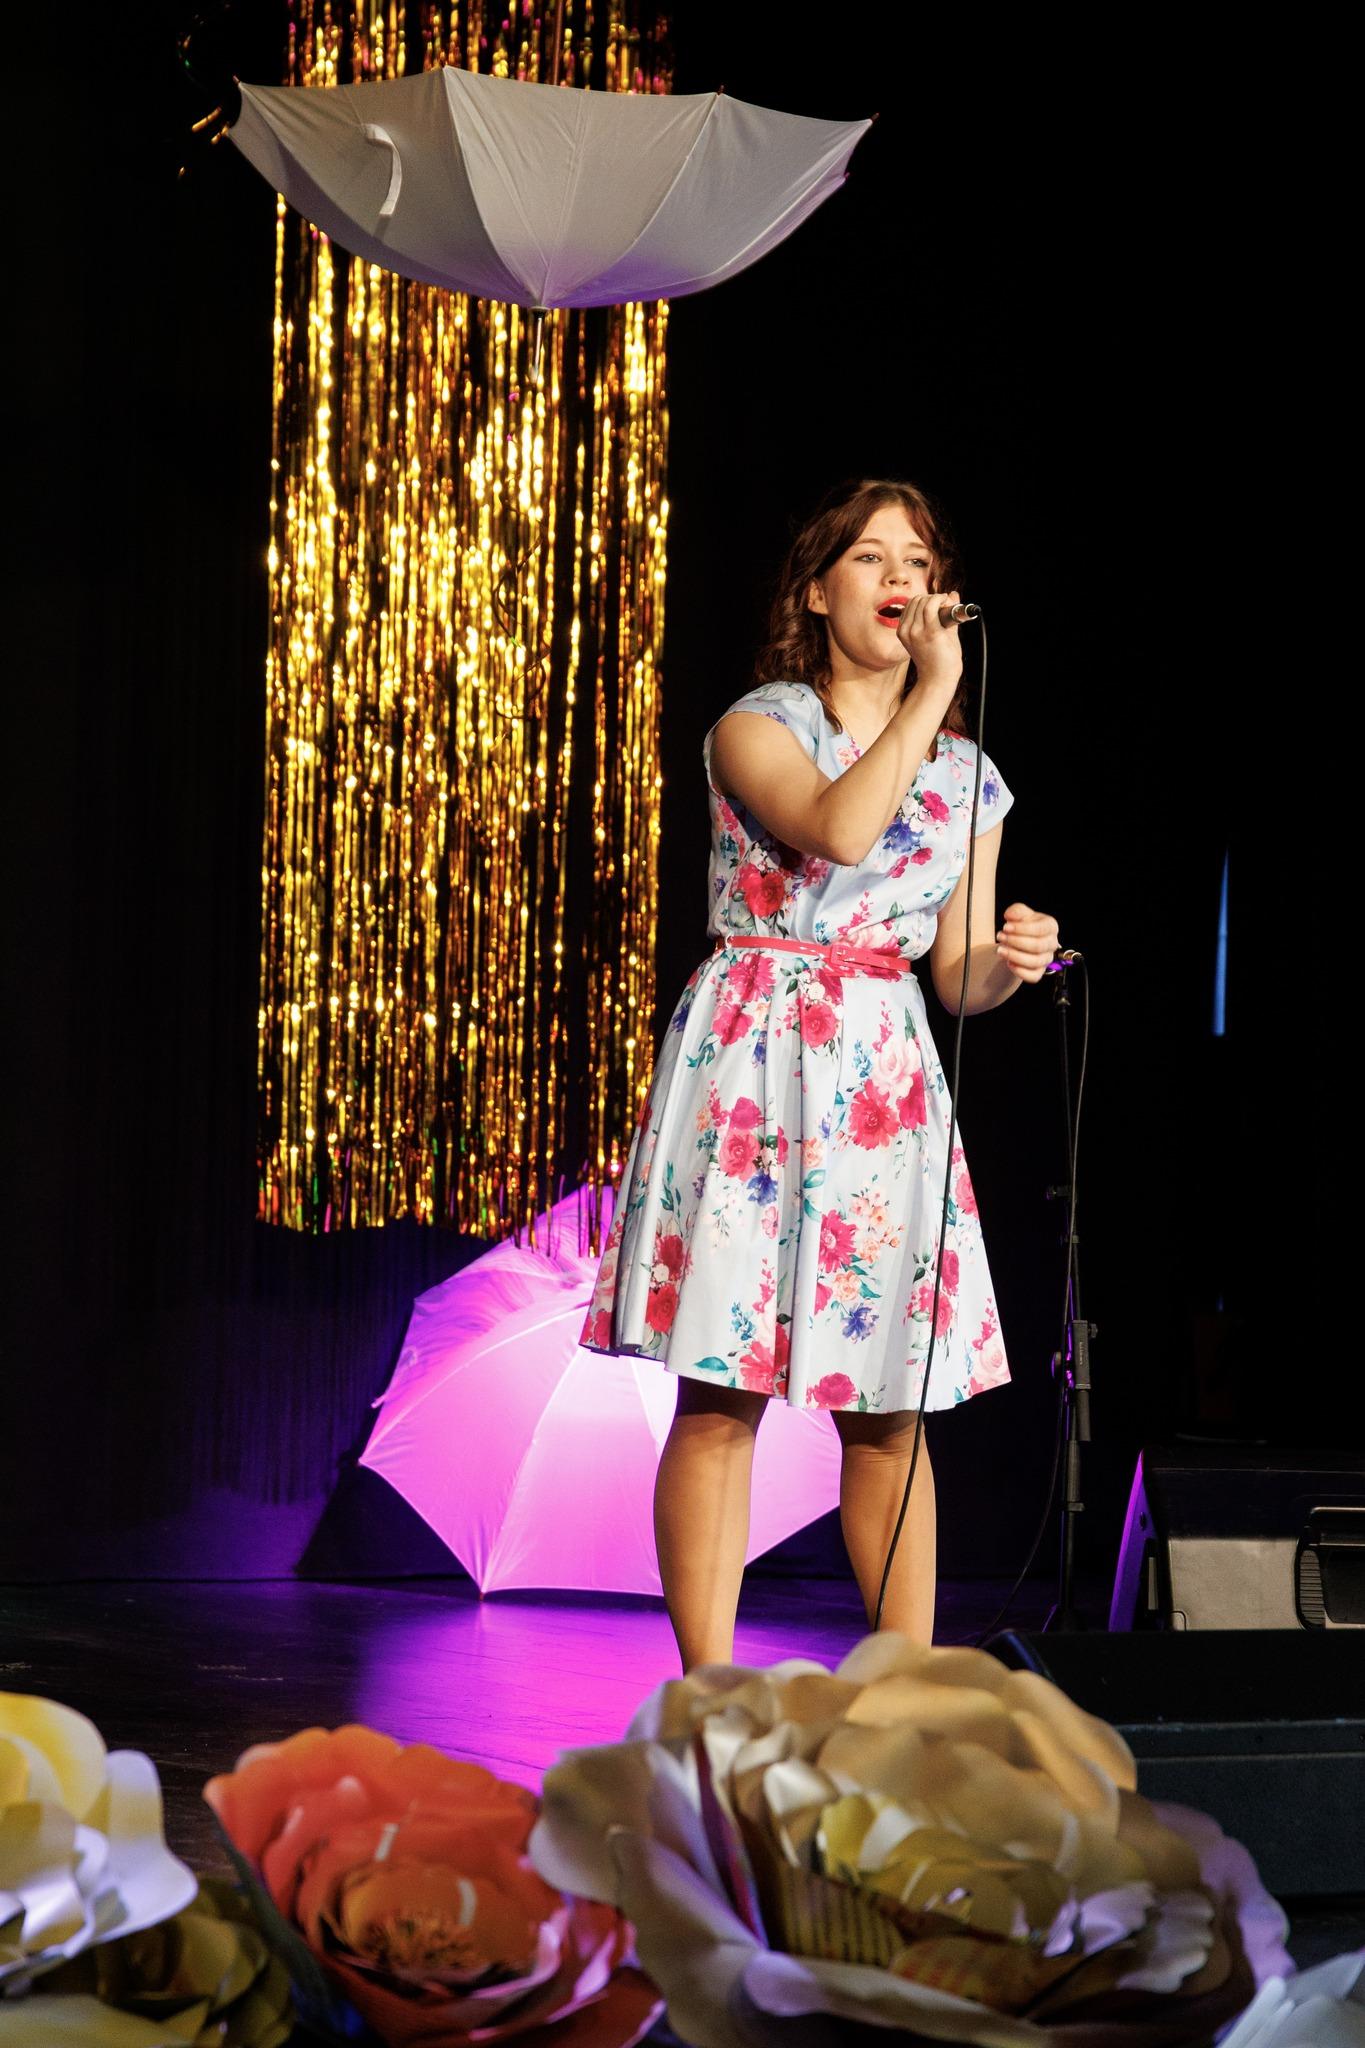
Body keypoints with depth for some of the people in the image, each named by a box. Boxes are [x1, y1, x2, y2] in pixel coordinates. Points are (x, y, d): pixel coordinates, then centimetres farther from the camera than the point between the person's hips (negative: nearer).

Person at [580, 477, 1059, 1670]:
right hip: (754, 1062, -4)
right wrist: (933, 689, -14)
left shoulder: (965, 774, 14)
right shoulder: (757, 728, 0)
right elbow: (838, 828, -21)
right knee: (724, 1393, -7)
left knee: (890, 1412, 4)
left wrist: (1008, 961, -7)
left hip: (888, 1081, 5)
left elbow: (959, 975, 15)